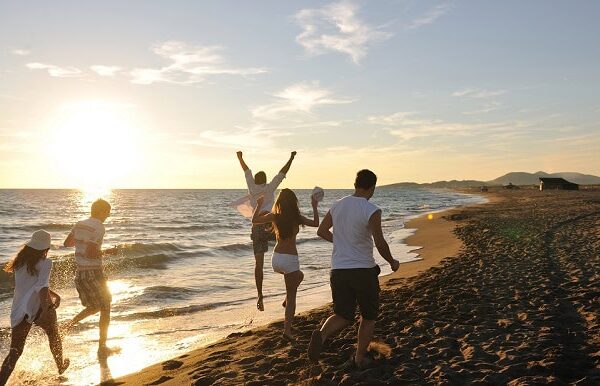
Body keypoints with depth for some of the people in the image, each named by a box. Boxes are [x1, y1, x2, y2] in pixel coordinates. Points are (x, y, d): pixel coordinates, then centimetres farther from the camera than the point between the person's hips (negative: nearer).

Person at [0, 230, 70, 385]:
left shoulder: (20, 262, 7)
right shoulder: (45, 263, -13)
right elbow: (42, 287, -26)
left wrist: (52, 294, 24)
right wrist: (46, 309, -33)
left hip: (19, 310, 4)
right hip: (39, 308, -4)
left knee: (15, 351, 6)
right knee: (54, 335, 25)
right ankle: (61, 366, 45)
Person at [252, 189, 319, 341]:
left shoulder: (274, 216, -1)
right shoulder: (297, 218, -9)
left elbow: (254, 220, 12)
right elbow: (316, 223, 3)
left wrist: (259, 205, 22)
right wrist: (314, 207, 11)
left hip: (276, 259, 4)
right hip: (290, 259, -4)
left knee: (299, 275, 35)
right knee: (292, 296, 6)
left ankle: (287, 300, 23)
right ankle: (287, 330, 0)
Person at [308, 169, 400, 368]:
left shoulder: (337, 205, 4)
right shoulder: (372, 211, -14)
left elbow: (321, 231, 14)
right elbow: (380, 244, -14)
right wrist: (392, 262, 4)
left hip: (338, 270, 4)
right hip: (363, 270, -4)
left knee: (342, 315, 11)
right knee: (368, 316, 18)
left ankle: (321, 335, -18)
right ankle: (360, 357, 23)